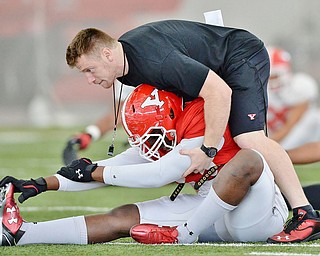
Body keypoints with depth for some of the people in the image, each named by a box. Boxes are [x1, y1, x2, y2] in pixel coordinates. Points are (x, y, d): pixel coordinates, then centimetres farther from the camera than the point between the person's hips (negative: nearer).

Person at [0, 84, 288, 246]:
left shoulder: (202, 119, -18)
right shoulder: (165, 135, 9)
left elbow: (161, 174, -17)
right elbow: (118, 166, 11)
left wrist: (94, 173, -8)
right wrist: (42, 184, 6)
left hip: (257, 217, -8)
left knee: (248, 159, -39)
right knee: (124, 218, -4)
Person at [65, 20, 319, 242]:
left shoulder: (155, 60, -35)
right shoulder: (124, 61, -5)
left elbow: (220, 92, -35)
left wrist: (208, 150, -32)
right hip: (213, 71, 11)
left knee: (249, 139, -26)